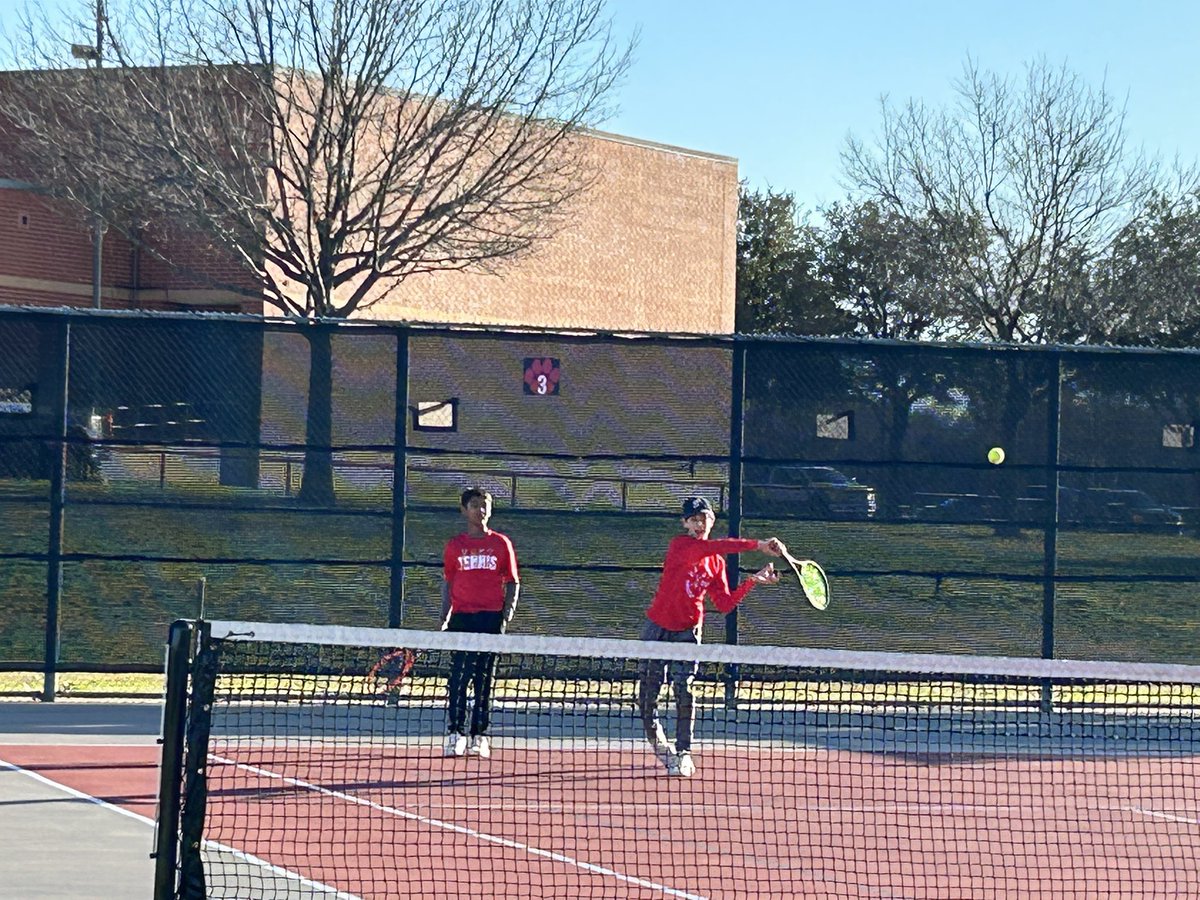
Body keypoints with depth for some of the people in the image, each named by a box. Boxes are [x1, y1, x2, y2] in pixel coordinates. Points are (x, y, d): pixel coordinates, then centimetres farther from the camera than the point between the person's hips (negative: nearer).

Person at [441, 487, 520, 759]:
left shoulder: (501, 544, 7)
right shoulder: (455, 545, 9)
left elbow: (513, 584, 8)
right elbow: (447, 584, 12)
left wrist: (506, 617, -5)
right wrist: (444, 620, 3)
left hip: (491, 619, 0)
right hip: (462, 619, 0)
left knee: (485, 680, 2)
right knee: (458, 678, -5)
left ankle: (479, 736, 5)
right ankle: (455, 734, -3)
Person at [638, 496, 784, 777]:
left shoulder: (716, 563, 4)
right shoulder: (680, 545, -12)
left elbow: (725, 604, 2)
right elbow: (713, 547, -30)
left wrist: (753, 581, -8)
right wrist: (758, 545, -37)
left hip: (688, 631, 2)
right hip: (658, 627, -2)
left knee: (683, 689, -13)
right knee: (648, 692, 2)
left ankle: (683, 754, -8)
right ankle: (658, 742, 26)